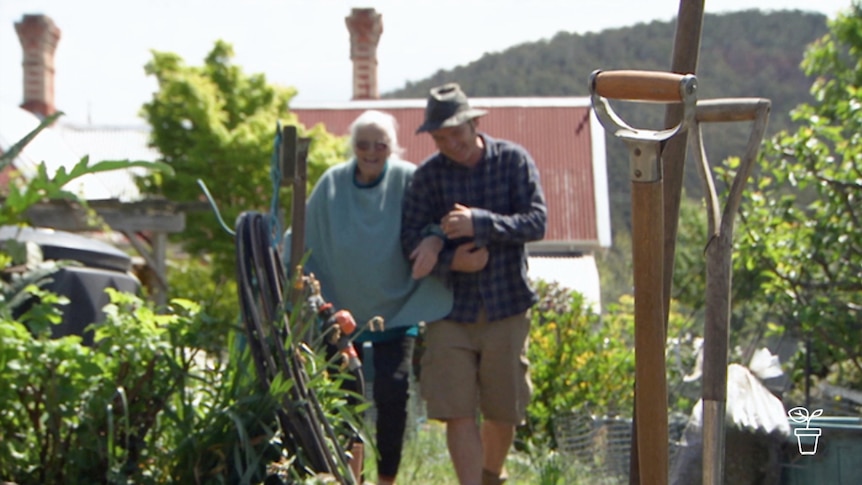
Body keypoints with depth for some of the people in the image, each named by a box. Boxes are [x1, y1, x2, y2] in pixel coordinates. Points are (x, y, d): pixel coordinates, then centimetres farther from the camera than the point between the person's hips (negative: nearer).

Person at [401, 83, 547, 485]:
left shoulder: (513, 160, -2)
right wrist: (450, 259, -22)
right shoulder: (428, 175, -1)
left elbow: (536, 222, -11)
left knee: (503, 413, 11)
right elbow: (411, 241, -4)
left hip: (506, 306, 0)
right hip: (450, 311, 0)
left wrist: (479, 223, -23)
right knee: (458, 413, -7)